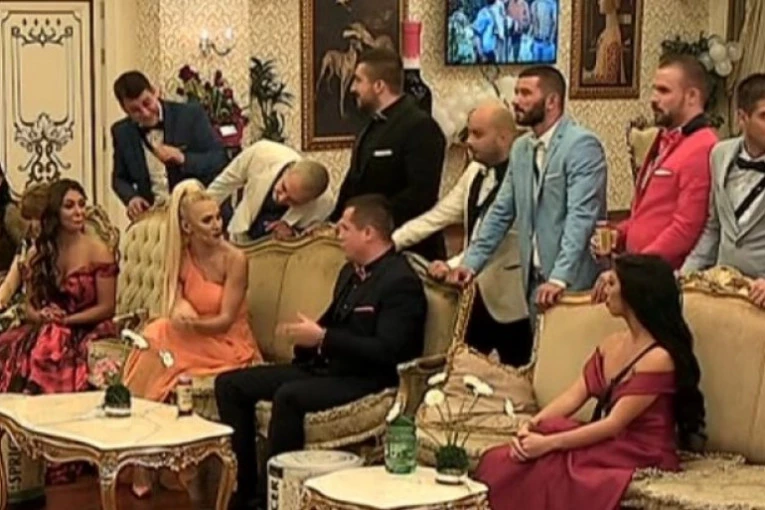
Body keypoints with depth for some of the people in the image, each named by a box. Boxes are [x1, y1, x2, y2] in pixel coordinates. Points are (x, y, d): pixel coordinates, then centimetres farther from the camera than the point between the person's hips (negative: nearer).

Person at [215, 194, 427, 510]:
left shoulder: (401, 282, -14)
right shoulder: (352, 271, 15)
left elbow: (386, 351, -24)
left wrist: (322, 338, -21)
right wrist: (308, 336, 4)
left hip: (366, 380, -10)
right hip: (322, 366, 10)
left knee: (288, 396, -35)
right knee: (230, 384, 0)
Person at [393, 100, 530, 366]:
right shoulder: (475, 170, 8)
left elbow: (500, 237, -25)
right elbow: (440, 214, 9)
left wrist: (453, 265, -30)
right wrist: (390, 242, 2)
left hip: (509, 299, -8)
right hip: (475, 292, 8)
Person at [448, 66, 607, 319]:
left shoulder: (582, 145, -12)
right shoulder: (520, 149, 13)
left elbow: (581, 217, -21)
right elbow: (501, 212, 15)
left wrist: (559, 278, -30)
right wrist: (471, 262, 5)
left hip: (574, 283, -7)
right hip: (534, 279, 7)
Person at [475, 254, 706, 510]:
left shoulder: (659, 358, -16)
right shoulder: (612, 344, 12)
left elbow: (614, 424, -21)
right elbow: (573, 395, 4)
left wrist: (548, 443, -24)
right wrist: (530, 426, -14)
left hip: (640, 457, -7)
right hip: (605, 445, 8)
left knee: (541, 468, -29)